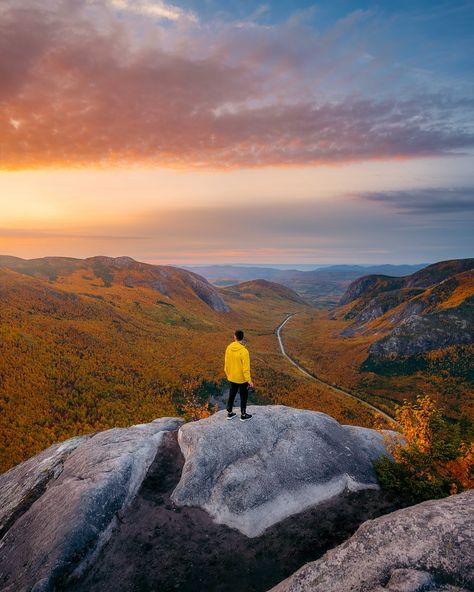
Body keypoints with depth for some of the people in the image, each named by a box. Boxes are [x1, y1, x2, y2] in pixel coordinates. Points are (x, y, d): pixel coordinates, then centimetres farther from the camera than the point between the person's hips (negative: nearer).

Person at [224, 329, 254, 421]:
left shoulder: (229, 348, -9)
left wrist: (228, 374, 17)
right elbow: (246, 367, -23)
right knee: (243, 396, 13)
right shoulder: (244, 351, -27)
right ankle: (243, 415, 26)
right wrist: (249, 380, -14)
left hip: (232, 377, 5)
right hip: (242, 378, -5)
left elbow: (226, 363, 2)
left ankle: (230, 413, 32)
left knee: (232, 394, 20)